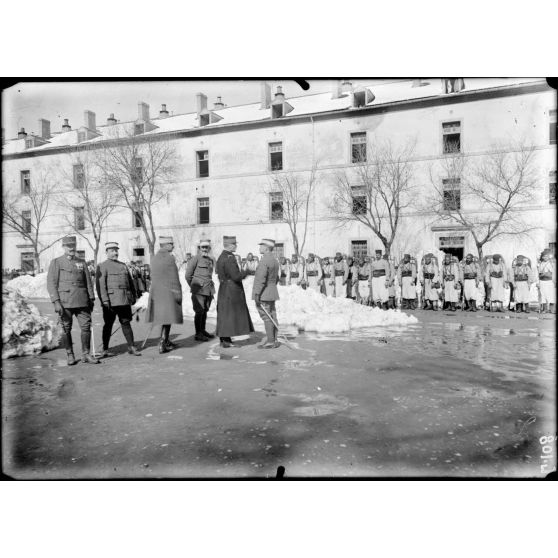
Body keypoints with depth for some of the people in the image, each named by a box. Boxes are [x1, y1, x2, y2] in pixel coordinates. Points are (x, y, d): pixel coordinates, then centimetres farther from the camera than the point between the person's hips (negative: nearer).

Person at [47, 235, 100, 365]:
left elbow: (88, 282, 16)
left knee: (86, 326, -1)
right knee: (66, 329, 3)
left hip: (82, 301, 3)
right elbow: (51, 283, -3)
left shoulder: (82, 263, 14)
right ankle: (70, 355, 17)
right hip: (65, 302, -3)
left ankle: (86, 354, 10)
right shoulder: (56, 262, 3)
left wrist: (92, 299, 10)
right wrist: (56, 302, -12)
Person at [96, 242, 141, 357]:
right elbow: (100, 284, -10)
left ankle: (131, 347, 13)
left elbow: (130, 281, 22)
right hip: (111, 301, -5)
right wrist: (104, 300, -18)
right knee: (108, 324, 3)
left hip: (124, 300, 5)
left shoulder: (123, 265, 19)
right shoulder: (102, 266, 0)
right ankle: (105, 350, 14)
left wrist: (134, 295, 16)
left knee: (126, 322, 7)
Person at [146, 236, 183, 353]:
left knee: (163, 317, 17)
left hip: (155, 291, 8)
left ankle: (166, 341, 28)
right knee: (167, 318, -1)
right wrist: (178, 294, -10)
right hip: (169, 292, -8)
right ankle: (162, 345, -2)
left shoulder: (154, 258, 9)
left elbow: (153, 277, 14)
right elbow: (174, 279, -15)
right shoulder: (170, 258, -14)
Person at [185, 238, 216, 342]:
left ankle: (203, 331, 23)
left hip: (209, 290, 6)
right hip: (199, 290, -6)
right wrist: (193, 287, 5)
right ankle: (198, 334, 3)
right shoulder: (195, 259, -6)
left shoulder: (211, 260, 13)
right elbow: (188, 275, -3)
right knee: (199, 312, -4)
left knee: (205, 311, 12)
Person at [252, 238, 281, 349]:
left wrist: (257, 294, -21)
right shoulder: (274, 260, 14)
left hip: (263, 294, -9)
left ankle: (270, 342, -4)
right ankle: (274, 340, 13)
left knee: (267, 317, -6)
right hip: (271, 294, 9)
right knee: (272, 317, 9)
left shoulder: (264, 260, -16)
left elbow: (261, 279, -23)